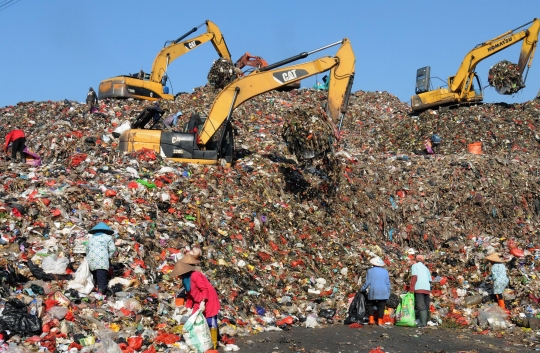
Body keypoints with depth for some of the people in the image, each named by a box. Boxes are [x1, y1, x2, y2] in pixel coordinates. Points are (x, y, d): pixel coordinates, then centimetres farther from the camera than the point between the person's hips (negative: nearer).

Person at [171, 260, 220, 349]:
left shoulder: (195, 276, -21)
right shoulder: (185, 280, 9)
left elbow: (204, 289, -22)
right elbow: (189, 294, 16)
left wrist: (203, 302, -26)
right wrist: (188, 307, 14)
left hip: (208, 300, -9)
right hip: (199, 302, 9)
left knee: (210, 322, -3)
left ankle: (213, 344, 4)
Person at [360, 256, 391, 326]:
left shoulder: (370, 271, -1)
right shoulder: (385, 271, 8)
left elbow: (367, 282, -3)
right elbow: (388, 283, 9)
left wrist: (362, 289, 10)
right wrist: (388, 293, 17)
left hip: (373, 292, -2)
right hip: (383, 292, 2)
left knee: (370, 305, 14)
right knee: (381, 307, 5)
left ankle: (371, 319, 5)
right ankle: (380, 321, 1)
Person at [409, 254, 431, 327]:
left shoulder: (415, 266, 8)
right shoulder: (425, 268, 25)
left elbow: (414, 277, -7)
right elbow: (430, 279, 20)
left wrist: (411, 288, -10)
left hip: (419, 288, -6)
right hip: (427, 288, 6)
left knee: (421, 306, -11)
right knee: (426, 306, 11)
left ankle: (423, 323, -18)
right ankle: (426, 321, 10)